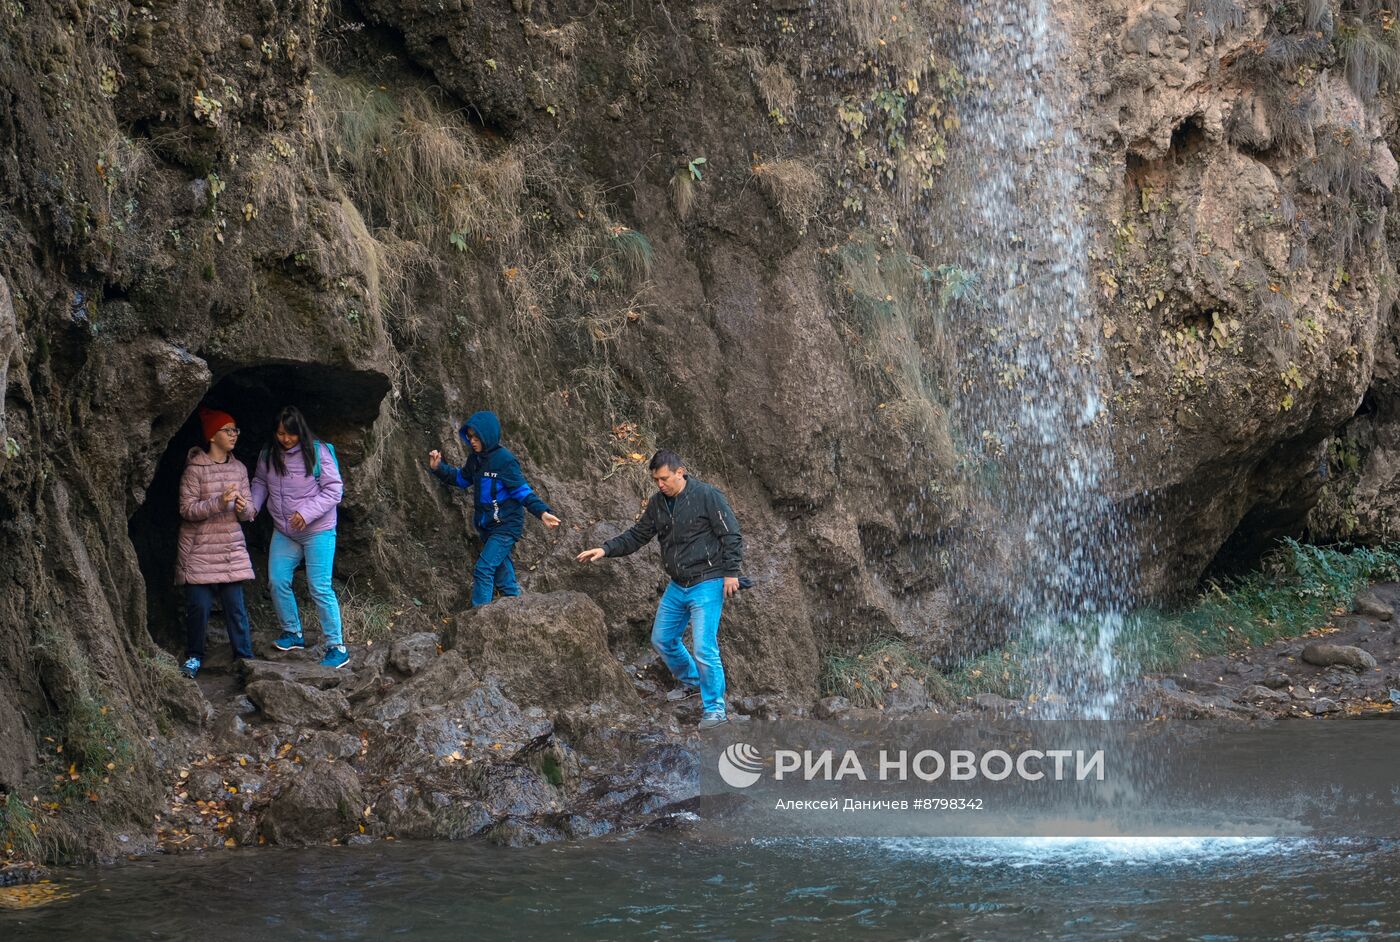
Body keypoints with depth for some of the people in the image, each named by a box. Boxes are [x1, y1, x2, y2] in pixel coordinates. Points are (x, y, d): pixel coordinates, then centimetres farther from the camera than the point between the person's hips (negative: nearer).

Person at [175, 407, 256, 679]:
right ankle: (194, 656, 14)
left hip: (232, 549, 4)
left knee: (235, 605, -1)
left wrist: (243, 508, -15)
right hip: (199, 549, -4)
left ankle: (245, 657, 8)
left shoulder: (239, 469, 8)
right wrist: (219, 502, -24)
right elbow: (187, 509, -12)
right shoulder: (195, 469, -8)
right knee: (198, 605, -3)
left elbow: (247, 513, 10)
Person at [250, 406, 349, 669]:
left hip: (318, 531, -5)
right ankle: (292, 633, 27)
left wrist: (307, 513, -23)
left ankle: (337, 647, -2)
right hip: (283, 533, 6)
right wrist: (252, 505, -3)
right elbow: (260, 483, 16)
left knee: (320, 588, -8)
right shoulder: (269, 455, 0)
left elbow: (334, 489, -13)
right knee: (278, 582, 5)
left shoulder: (318, 452, -15)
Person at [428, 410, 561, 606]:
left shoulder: (504, 459, -17)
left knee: (484, 568, -18)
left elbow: (523, 491, -17)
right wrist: (439, 468, 5)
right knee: (502, 573, 15)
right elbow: (461, 479, 20)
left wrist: (541, 512, -28)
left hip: (506, 526, -8)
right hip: (488, 526, 8)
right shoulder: (475, 459, 5)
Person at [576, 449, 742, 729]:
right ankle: (691, 681, 40)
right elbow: (637, 536, 10)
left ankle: (715, 709, -2)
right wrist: (606, 549, -4)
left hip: (707, 585, -8)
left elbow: (731, 536, -13)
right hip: (677, 587, 8)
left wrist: (730, 573, -16)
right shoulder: (658, 503, 5)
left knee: (704, 648, -13)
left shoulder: (706, 496, -15)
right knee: (662, 640, 16)